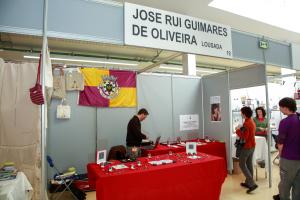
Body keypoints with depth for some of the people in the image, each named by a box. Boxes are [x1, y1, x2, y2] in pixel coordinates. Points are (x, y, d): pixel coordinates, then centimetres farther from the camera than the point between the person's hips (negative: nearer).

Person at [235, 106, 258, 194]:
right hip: (252, 145, 9)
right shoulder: (251, 121, 8)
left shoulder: (246, 123, -23)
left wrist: (238, 130, -14)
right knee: (249, 164, 15)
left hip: (247, 146, -9)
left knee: (242, 164, 0)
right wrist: (241, 129, 5)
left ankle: (252, 184, -3)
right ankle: (248, 182, 24)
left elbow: (244, 137, -24)